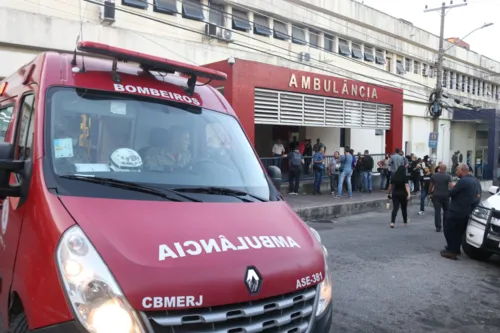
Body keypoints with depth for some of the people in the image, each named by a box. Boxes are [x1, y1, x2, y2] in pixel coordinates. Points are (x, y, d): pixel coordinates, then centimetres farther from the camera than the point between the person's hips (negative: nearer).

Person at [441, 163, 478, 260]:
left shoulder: (462, 181, -20)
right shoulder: (473, 181, 12)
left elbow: (451, 193, -19)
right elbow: (475, 195, 23)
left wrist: (452, 187, 3)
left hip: (458, 211, -10)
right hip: (467, 211, 10)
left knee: (449, 230, -1)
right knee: (459, 231, 18)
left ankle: (452, 251, -3)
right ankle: (455, 248, 26)